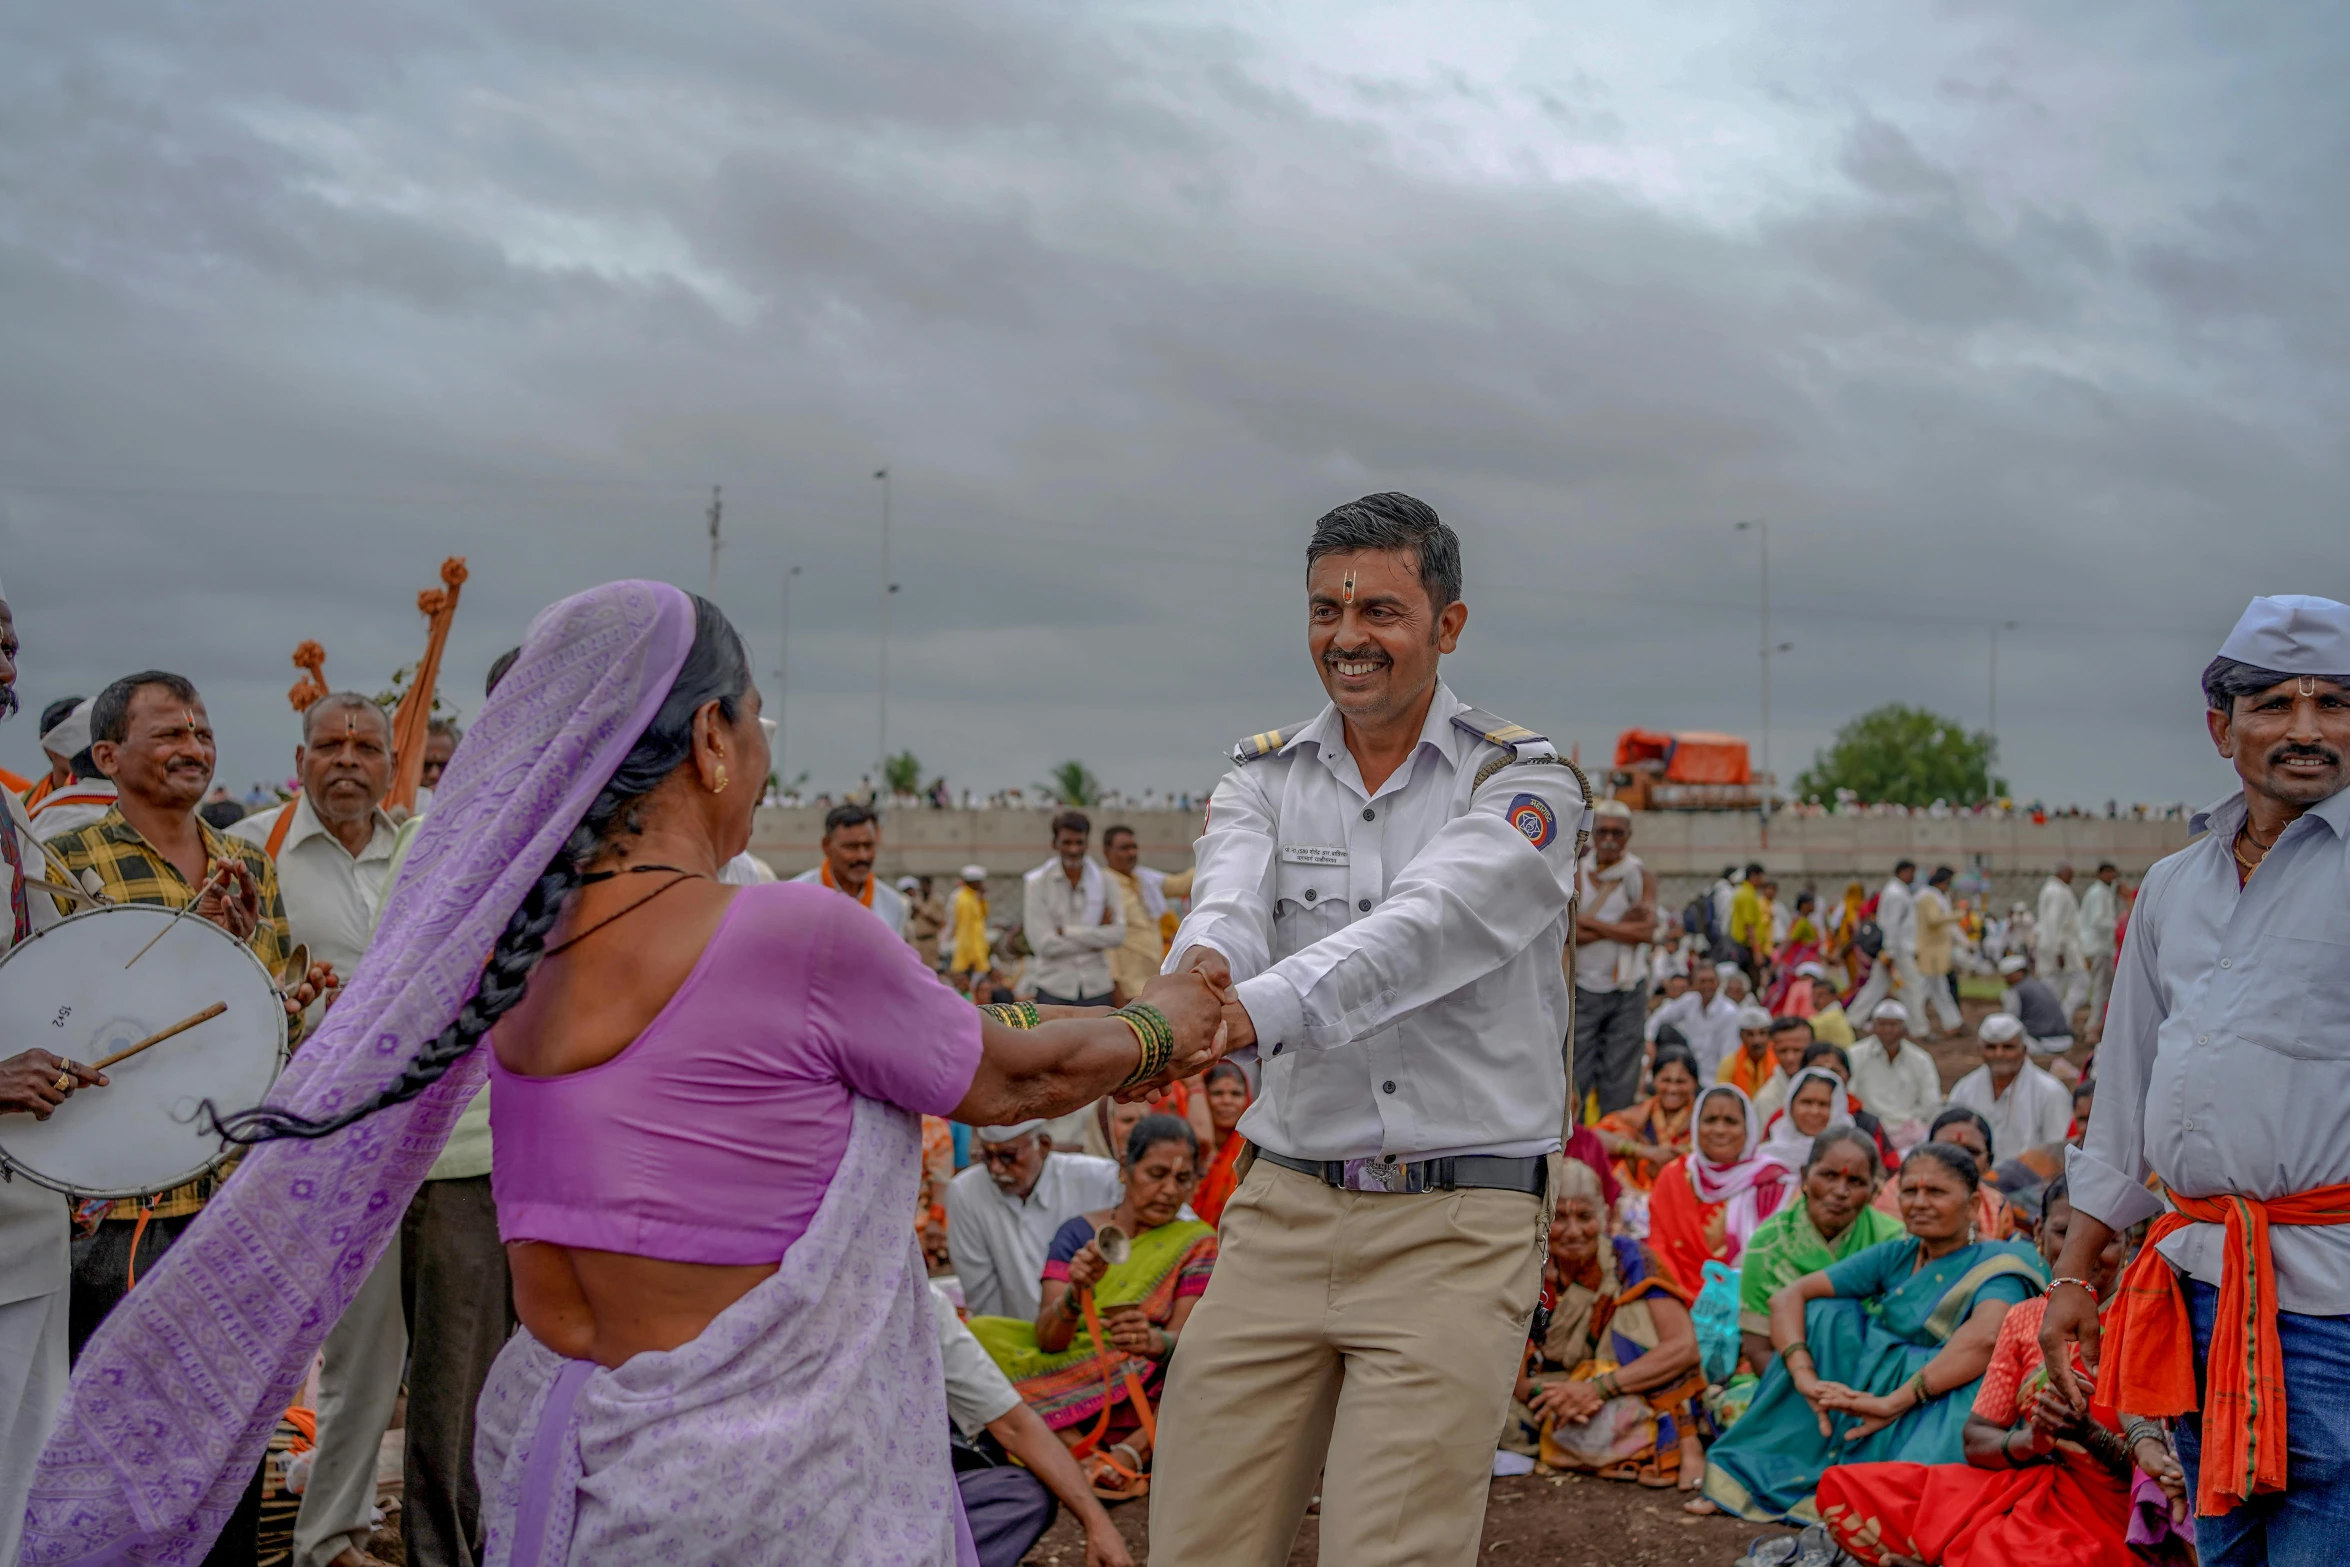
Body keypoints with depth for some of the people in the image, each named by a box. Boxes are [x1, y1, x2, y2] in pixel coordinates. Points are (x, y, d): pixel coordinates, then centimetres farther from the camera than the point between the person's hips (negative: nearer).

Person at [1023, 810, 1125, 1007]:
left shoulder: (1105, 880, 6)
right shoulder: (1036, 883, -2)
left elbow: (1118, 934, -5)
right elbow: (1043, 944, -10)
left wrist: (1066, 931, -10)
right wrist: (1095, 938, -7)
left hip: (1096, 986, 2)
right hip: (1054, 987, -2)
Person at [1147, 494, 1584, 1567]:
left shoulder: (1523, 783, -3)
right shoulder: (1264, 776, 9)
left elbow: (1427, 927, -22)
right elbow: (1233, 901, -12)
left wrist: (1258, 1010, -39)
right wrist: (1201, 968, -37)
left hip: (1455, 1229, -4)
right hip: (1283, 1209, 4)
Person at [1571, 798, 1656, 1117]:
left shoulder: (1639, 876, 2)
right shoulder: (1575, 875, 1)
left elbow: (1646, 931, -14)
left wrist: (1591, 923, -12)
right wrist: (1620, 925, -15)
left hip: (1628, 990, 1)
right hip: (1583, 988, 0)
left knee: (1621, 1078, 2)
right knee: (1574, 1077, -4)